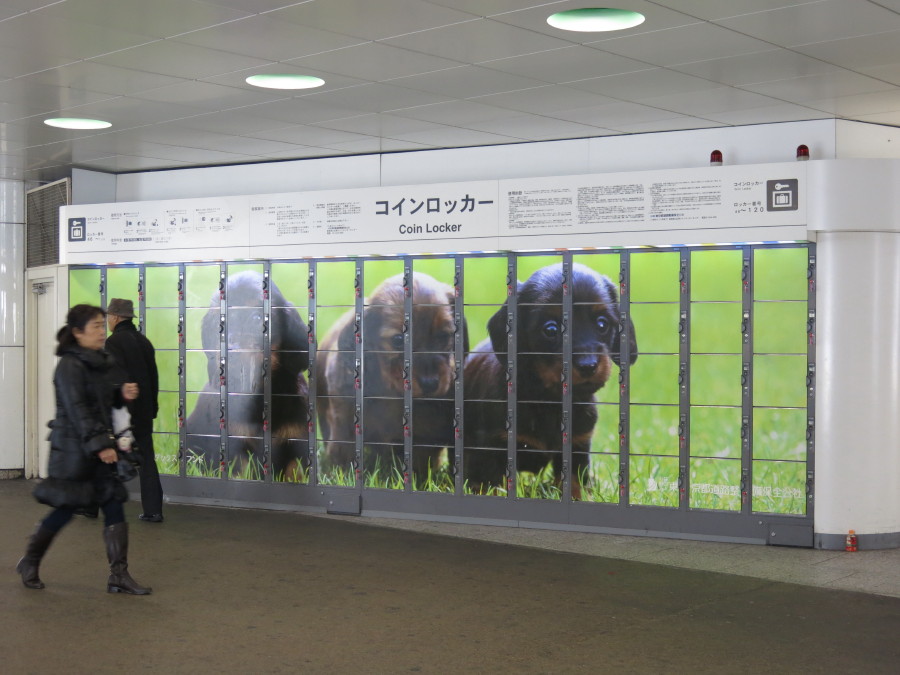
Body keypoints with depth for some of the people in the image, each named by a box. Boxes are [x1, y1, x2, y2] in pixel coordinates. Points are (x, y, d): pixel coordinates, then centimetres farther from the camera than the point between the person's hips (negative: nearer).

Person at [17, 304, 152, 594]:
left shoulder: (100, 362, 12)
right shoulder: (70, 365, -14)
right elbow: (77, 410, -20)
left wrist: (122, 393, 2)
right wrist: (99, 445, -25)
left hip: (99, 447, 8)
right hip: (73, 449, -8)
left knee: (114, 507, 1)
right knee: (66, 508, 2)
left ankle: (119, 575, 3)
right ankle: (29, 563, 25)